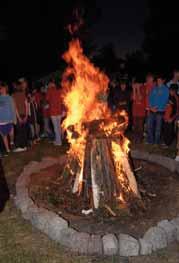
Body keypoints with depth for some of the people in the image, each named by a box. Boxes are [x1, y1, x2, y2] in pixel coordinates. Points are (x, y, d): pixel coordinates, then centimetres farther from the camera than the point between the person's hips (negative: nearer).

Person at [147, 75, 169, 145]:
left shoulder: (166, 89, -1)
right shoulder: (154, 88, 13)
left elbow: (165, 100, -7)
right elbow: (150, 98, 9)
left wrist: (157, 108, -12)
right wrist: (151, 107, -6)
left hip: (160, 111, -4)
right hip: (152, 110, 4)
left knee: (158, 127, 1)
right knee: (149, 126, 5)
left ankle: (156, 142, 12)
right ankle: (150, 140, 18)